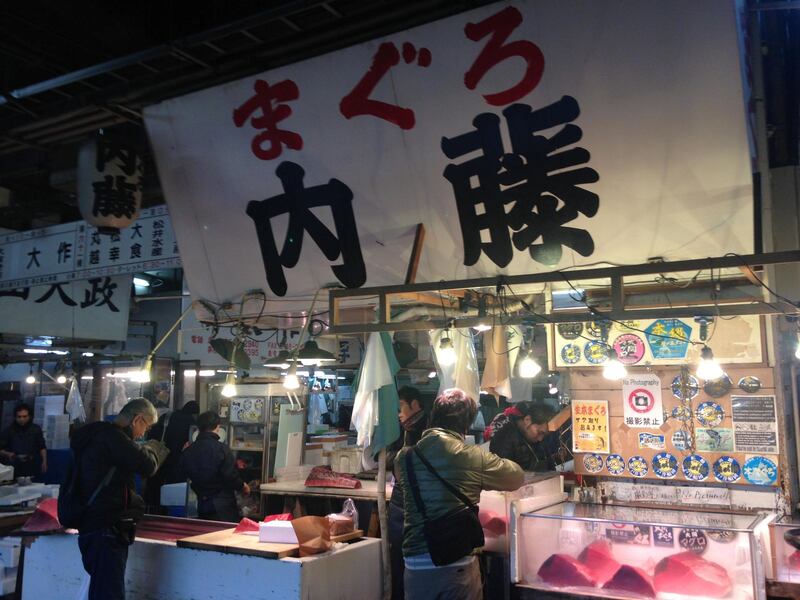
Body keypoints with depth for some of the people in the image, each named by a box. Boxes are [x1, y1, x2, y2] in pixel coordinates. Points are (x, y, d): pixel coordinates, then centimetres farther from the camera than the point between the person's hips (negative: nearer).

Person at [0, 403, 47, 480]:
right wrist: (7, 454, -14)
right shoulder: (9, 431, 3)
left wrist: (44, 461, 0)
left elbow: (42, 448, 11)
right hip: (15, 469, 0)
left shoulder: (36, 429, 5)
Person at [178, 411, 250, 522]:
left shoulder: (187, 452, -1)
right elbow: (231, 477, -16)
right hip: (223, 505, -5)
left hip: (202, 504, 5)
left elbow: (183, 476, 9)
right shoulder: (222, 449, -17)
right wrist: (243, 486, 2)